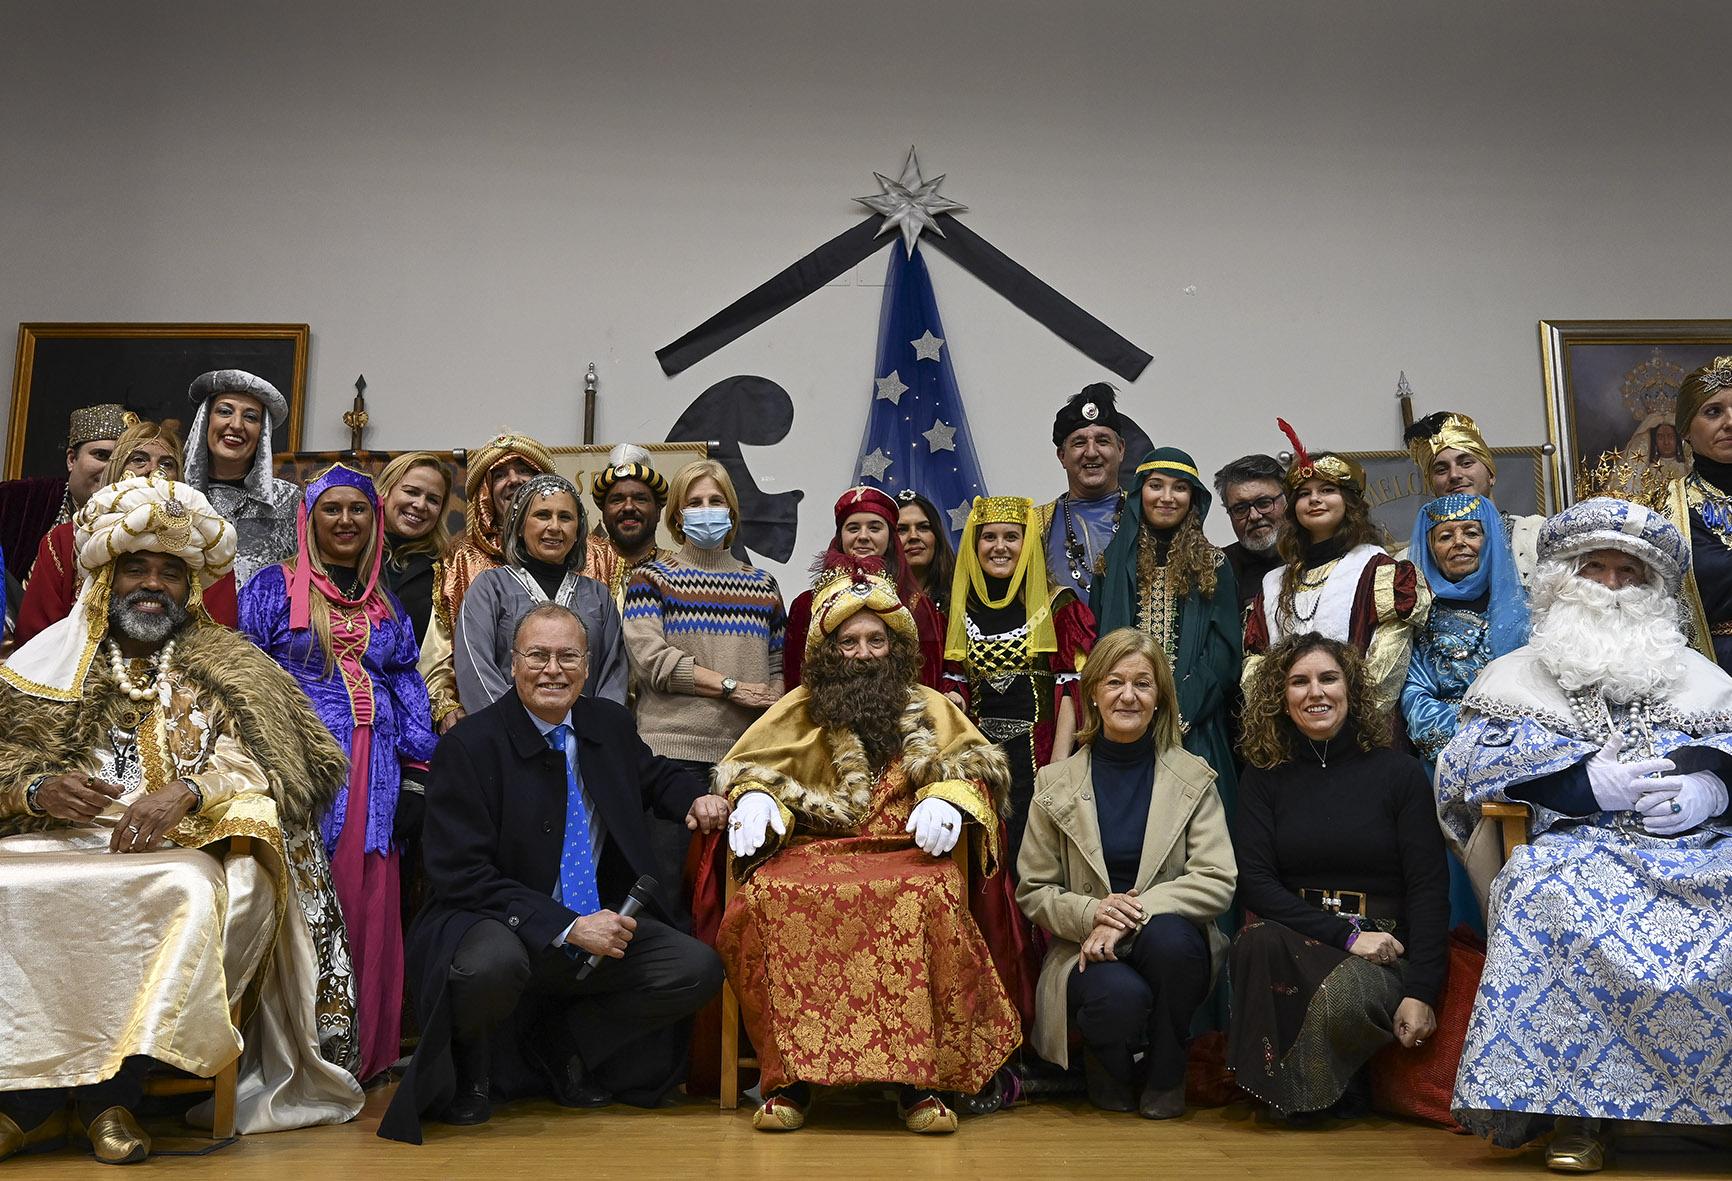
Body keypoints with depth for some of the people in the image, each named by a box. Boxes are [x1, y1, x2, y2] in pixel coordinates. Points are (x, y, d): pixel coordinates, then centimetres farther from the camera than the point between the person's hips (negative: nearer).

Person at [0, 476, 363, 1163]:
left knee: (191, 893, -36)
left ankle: (110, 1091, -26)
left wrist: (186, 789, -17)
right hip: (56, 840, 2)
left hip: (183, 849, -2)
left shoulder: (229, 670, 15)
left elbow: (266, 766, 1)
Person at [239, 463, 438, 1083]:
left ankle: (362, 1054, 12)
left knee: (369, 911, 2)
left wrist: (414, 778, 6)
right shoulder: (275, 586, 6)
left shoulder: (387, 604, 17)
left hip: (373, 774, 4)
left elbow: (409, 689, 15)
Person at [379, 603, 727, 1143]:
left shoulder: (611, 723, 5)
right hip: (498, 926, -5)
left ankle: (557, 1044, 6)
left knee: (699, 970, -16)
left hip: (600, 922, 6)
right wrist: (566, 928, -24)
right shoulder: (469, 746, -13)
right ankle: (468, 1074, -2)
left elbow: (652, 774, 28)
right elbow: (462, 875, -17)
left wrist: (695, 797, 3)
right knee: (492, 966, -39)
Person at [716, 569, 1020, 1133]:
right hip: (811, 853, 1)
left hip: (905, 854, 0)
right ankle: (788, 1076, -25)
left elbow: (980, 766, 12)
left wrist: (950, 799, -11)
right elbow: (746, 767, 16)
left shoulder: (928, 709, 23)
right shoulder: (801, 708, 23)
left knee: (933, 897, -38)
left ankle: (918, 1078, -28)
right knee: (767, 898, -35)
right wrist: (754, 796, -9)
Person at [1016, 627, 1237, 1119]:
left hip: (1172, 940, 1)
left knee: (1168, 935, -34)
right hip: (1086, 951, -1)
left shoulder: (1193, 778, 3)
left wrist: (1133, 916, -21)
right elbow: (1032, 892, 4)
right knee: (1121, 996, -34)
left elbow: (1217, 881, -8)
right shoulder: (1055, 783, 4)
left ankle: (1164, 1079, -6)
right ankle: (1108, 1069, 6)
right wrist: (1091, 912, -18)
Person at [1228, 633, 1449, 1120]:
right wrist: (1345, 935, -15)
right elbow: (1254, 883, -2)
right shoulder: (1264, 778, 8)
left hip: (1383, 947, -1)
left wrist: (1421, 992, -13)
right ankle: (1282, 1086, -10)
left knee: (1341, 999, -35)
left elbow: (1429, 888, -2)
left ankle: (1334, 1091, 2)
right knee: (1258, 941, -33)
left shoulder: (1400, 773, 4)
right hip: (1292, 938, 1)